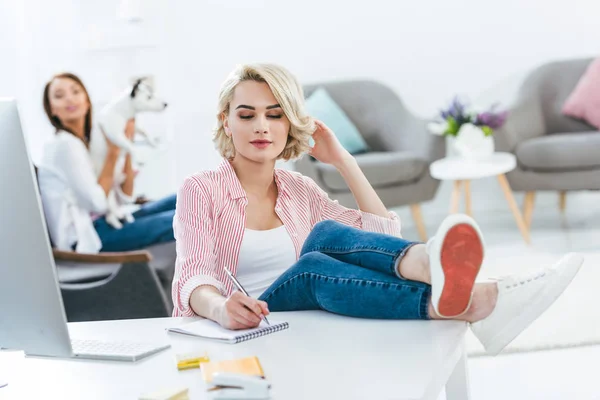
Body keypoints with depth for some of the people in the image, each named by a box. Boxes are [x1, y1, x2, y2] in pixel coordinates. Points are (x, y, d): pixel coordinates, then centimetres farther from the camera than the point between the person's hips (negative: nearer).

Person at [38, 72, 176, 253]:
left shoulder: (92, 138, 12)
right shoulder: (65, 144, -14)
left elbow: (125, 197, 8)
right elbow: (96, 202, -17)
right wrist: (113, 152, -11)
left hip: (99, 222, 9)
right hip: (83, 237, -9)